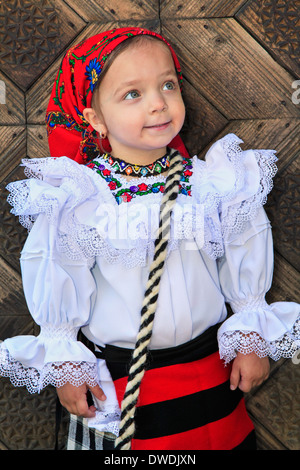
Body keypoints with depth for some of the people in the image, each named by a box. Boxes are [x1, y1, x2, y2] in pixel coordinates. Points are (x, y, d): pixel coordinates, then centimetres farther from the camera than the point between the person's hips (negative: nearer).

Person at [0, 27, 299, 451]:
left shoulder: (213, 184, -8)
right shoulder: (77, 198, -14)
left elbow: (244, 265, 3)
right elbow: (58, 285, -6)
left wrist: (251, 339, 6)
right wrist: (64, 364, -2)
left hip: (208, 370, 3)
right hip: (113, 378, -2)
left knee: (224, 440, 18)